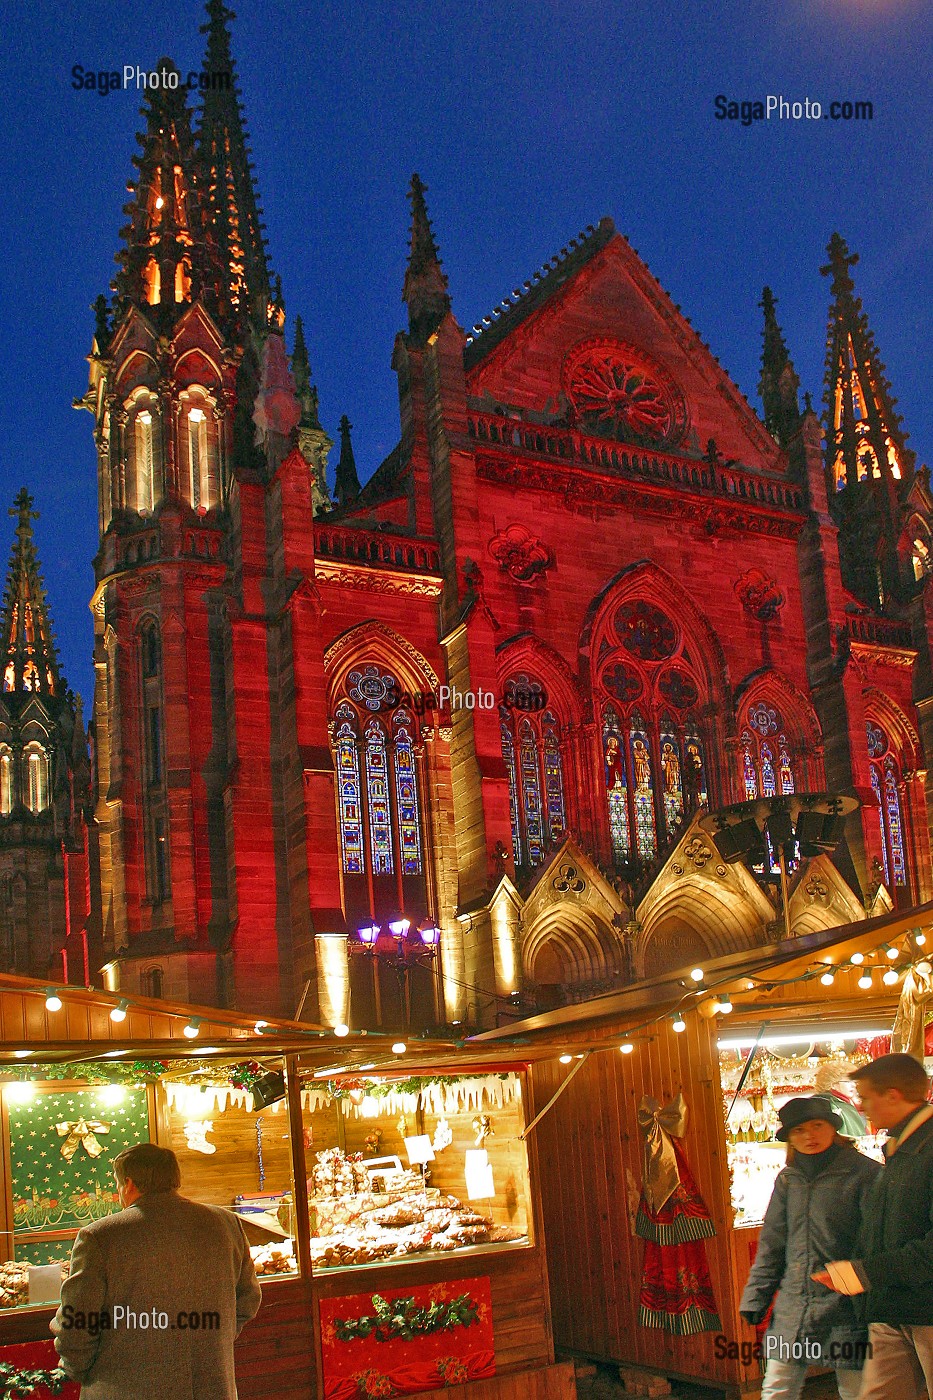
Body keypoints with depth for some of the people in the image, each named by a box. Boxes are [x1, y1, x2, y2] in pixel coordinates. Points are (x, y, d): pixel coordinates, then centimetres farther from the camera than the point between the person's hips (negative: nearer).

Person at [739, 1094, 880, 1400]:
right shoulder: (787, 1180, 11)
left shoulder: (863, 1173, -5)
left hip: (845, 1307, -5)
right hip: (793, 1308, 5)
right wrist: (756, 1297, 11)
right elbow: (771, 1244, 15)